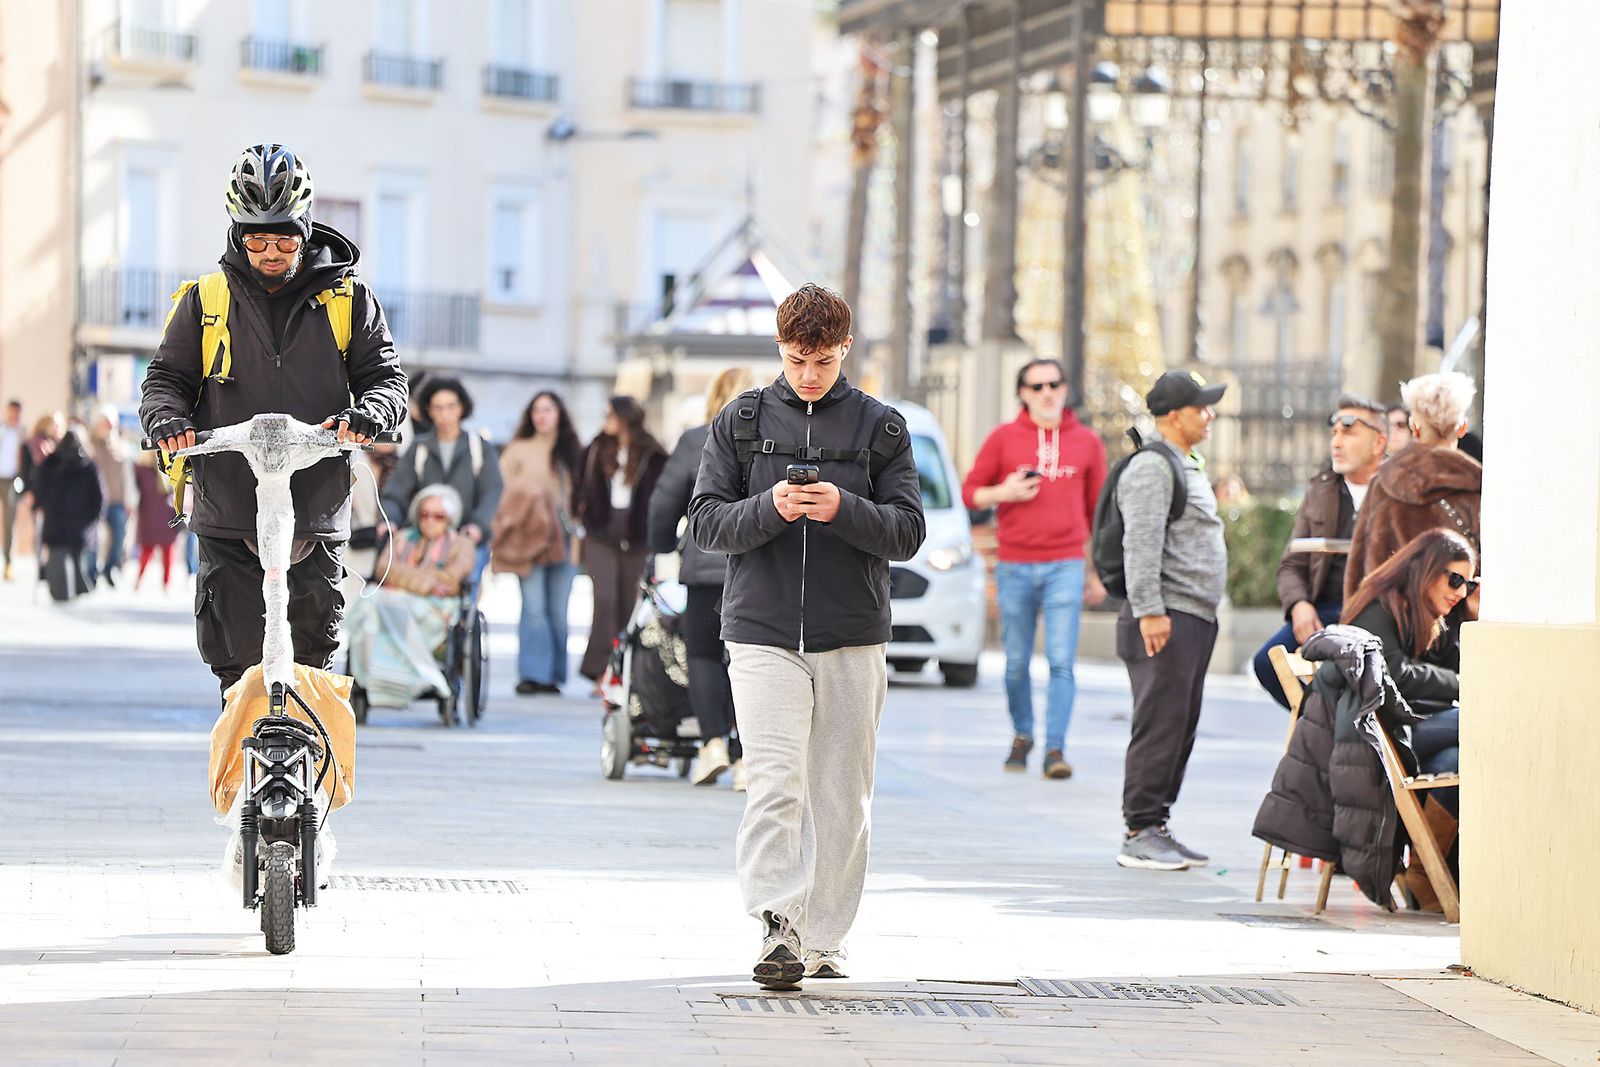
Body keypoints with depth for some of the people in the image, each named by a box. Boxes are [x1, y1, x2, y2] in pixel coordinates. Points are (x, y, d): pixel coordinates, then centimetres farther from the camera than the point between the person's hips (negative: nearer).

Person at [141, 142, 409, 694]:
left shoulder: (347, 298, 7)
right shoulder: (205, 301, 9)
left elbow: (386, 376, 4)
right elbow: (167, 375, 10)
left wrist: (366, 413, -19)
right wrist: (166, 418, -14)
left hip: (317, 518, 0)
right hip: (228, 519, 0)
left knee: (314, 663, 4)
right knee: (237, 665, -3)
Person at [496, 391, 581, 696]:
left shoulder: (571, 451, 15)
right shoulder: (517, 450, 11)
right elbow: (507, 489, 7)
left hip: (564, 539, 2)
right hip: (530, 538, -2)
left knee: (559, 610, 0)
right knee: (534, 606, -12)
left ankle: (554, 675, 7)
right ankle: (532, 674, -12)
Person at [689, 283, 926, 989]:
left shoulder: (879, 426, 7)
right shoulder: (740, 423, 8)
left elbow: (908, 531, 2)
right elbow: (705, 522, 4)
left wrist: (844, 509, -17)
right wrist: (769, 507, -15)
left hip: (853, 639, 1)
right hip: (763, 632, -1)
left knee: (842, 796, 4)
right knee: (775, 784, -15)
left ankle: (823, 941, 14)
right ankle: (777, 930, -20)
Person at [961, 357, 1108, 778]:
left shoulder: (1086, 442, 8)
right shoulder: (1003, 438, 5)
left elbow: (1097, 509, 14)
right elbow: (970, 492, 9)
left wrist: (1098, 573, 13)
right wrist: (1004, 493, -12)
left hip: (1065, 566, 0)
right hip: (1015, 567, 0)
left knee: (1062, 661, -10)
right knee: (1017, 663, 6)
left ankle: (1055, 748, -11)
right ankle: (1022, 736, 24)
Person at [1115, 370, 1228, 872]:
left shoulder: (1188, 467, 23)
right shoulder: (1151, 467, -10)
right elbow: (1141, 544, -19)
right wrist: (1149, 610, -25)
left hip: (1196, 619, 10)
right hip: (1165, 621, -10)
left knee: (1182, 728, 10)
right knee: (1160, 726, -11)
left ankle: (1157, 827, 14)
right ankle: (1140, 834, -9)